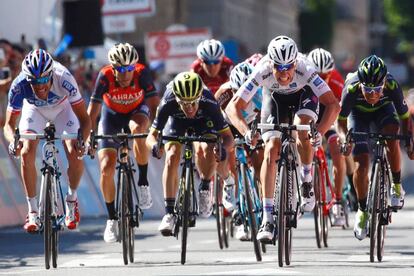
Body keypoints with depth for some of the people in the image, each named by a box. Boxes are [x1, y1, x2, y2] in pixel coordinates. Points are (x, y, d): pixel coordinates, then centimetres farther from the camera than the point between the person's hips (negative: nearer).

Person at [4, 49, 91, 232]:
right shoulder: (19, 86, -37)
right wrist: (13, 140, -50)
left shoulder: (64, 79, -40)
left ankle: (72, 198, 11)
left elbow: (84, 119, -35)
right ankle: (33, 212, -9)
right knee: (26, 153, -21)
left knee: (74, 154, -18)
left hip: (62, 108, -1)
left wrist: (81, 140, -54)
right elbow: (9, 124, -28)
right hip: (34, 110, 1)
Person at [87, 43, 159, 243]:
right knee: (107, 168, -12)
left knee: (137, 129, -38)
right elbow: (93, 109, -29)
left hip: (137, 111, -1)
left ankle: (143, 181, -18)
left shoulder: (141, 73, -30)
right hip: (112, 114, 1)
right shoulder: (105, 76, -30)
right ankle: (112, 219, 7)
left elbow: (154, 104, -32)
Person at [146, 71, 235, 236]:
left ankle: (205, 189, -3)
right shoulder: (168, 103, -38)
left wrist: (223, 148, -55)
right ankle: (169, 213, -16)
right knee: (172, 157, -22)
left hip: (203, 120, -1)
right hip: (177, 120, 1)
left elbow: (228, 136, -32)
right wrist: (154, 146, -54)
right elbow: (152, 134, -31)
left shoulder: (209, 103, -38)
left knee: (208, 149, -30)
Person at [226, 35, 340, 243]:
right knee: (271, 150, -13)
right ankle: (267, 219, -12)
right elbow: (233, 107, -37)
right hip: (274, 96, 1)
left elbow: (333, 104, -43)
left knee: (303, 130, -31)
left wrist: (319, 132, -57)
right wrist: (246, 131, -53)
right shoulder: (262, 72, -37)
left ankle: (307, 180, -3)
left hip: (304, 93, -1)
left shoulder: (305, 70, -40)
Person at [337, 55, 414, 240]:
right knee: (361, 164, -12)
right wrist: (344, 137, -32)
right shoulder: (351, 89, -38)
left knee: (392, 138, -32)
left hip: (383, 108, 0)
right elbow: (341, 119, -20)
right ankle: (362, 211, 8)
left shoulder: (392, 86, -37)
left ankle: (397, 186, -10)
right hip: (358, 112, 0)